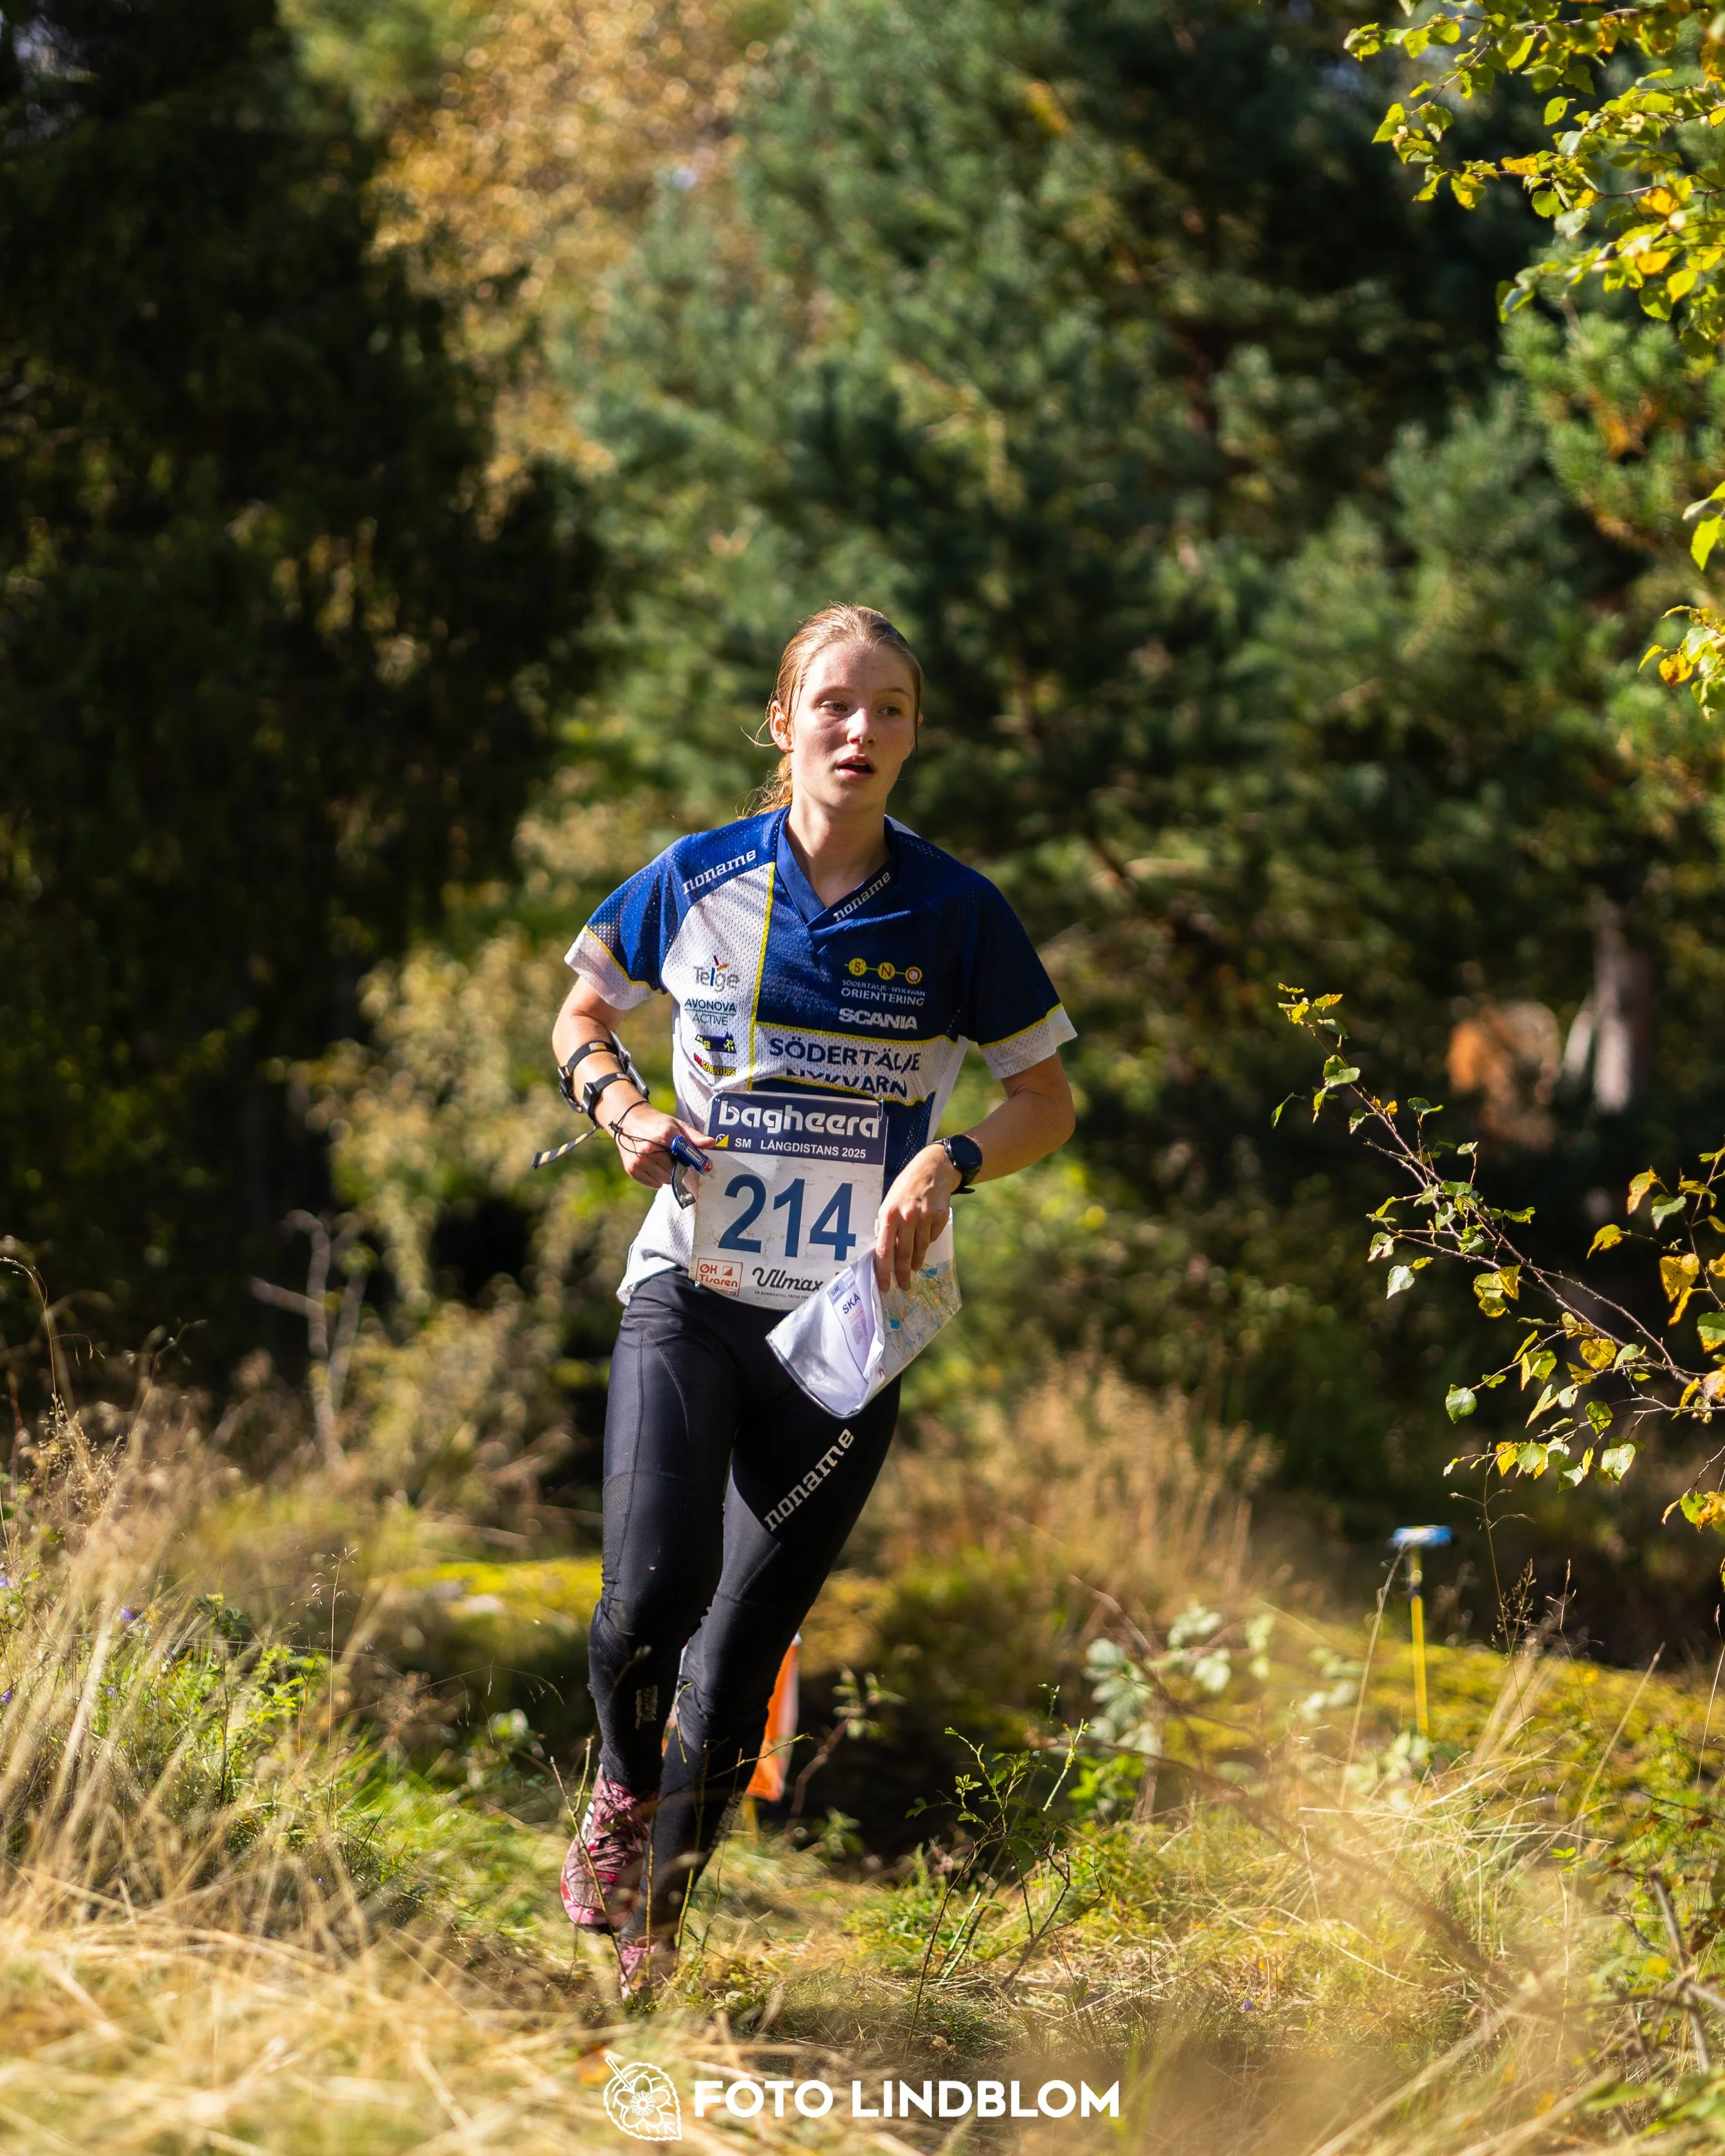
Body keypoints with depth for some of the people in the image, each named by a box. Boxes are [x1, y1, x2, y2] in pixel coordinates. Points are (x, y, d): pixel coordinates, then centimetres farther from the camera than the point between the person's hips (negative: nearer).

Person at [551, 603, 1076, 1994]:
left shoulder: (956, 915, 0)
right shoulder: (699, 880, 1)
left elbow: (1048, 1101, 8)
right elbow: (583, 1015, 18)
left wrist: (950, 1166, -12)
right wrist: (625, 1108, -3)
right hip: (691, 1292, 0)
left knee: (745, 1648, 0)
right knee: (655, 1591, -21)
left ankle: (658, 1915, 22)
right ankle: (622, 1785, 13)